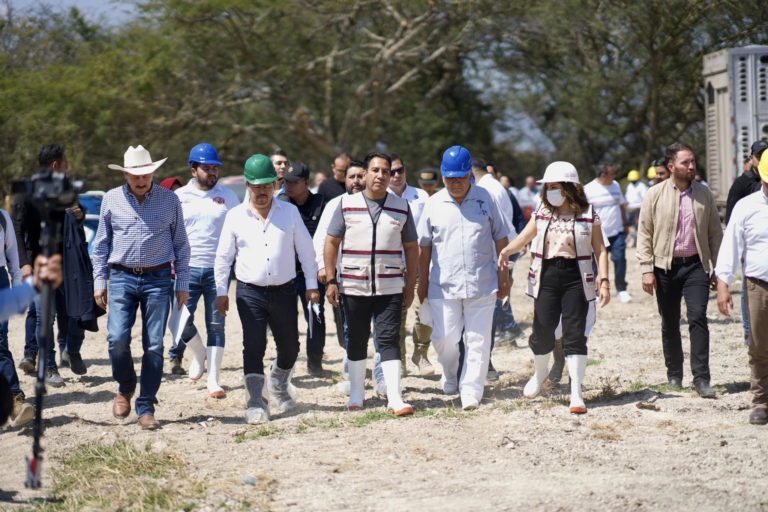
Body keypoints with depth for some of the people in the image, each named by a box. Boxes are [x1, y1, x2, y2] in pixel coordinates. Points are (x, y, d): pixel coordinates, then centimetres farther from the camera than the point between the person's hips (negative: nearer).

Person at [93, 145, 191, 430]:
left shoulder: (169, 200, 3)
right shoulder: (112, 199, 5)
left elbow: (181, 244, 9)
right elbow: (101, 243, 11)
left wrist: (182, 284, 6)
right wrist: (99, 281, 6)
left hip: (157, 279, 0)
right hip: (122, 278, 0)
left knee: (154, 346, -2)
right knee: (117, 339, -12)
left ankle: (146, 408, 7)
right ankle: (125, 389, 16)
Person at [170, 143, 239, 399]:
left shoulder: (228, 196, 6)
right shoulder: (179, 197, 7)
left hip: (218, 269, 0)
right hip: (187, 269, 0)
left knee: (216, 325, 0)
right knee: (182, 320, -9)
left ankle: (213, 380, 5)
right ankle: (199, 354, 22)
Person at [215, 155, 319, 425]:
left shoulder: (290, 212, 3)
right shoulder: (235, 216, 2)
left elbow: (305, 250, 7)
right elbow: (223, 257, 7)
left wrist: (311, 284, 4)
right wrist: (221, 291, 4)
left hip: (284, 291, 1)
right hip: (250, 292, -1)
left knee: (289, 346, 8)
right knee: (253, 347, -10)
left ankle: (279, 384, 38)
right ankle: (256, 403, -4)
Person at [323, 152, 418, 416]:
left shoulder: (401, 207, 5)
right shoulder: (347, 204, 2)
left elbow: (411, 248, 9)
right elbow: (332, 242, 5)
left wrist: (410, 286, 5)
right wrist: (331, 280, -1)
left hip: (390, 288, 0)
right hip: (353, 287, 1)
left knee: (389, 339, -7)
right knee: (356, 341, 9)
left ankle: (394, 398, -9)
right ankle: (356, 394, 23)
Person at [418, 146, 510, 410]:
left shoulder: (484, 198, 2)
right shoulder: (434, 204, 3)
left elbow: (500, 238, 7)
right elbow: (424, 246, 8)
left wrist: (503, 274, 3)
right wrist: (423, 283, 7)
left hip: (482, 283, 0)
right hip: (444, 285, 0)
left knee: (478, 339, 0)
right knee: (444, 337, 0)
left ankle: (470, 390, 8)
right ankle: (451, 374, 29)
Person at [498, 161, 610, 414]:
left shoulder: (588, 215, 0)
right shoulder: (543, 213, 8)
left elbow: (600, 250, 1)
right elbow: (524, 237, 11)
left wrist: (604, 280, -8)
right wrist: (506, 251, -10)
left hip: (576, 279, -2)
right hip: (546, 277, 3)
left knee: (574, 336, -6)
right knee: (542, 334, 2)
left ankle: (576, 393, -2)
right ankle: (539, 374, 33)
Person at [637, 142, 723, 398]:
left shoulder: (704, 194, 6)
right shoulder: (655, 195, 0)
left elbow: (715, 233, 10)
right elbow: (644, 234, 2)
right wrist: (647, 269, -5)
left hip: (695, 264, 0)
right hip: (665, 267, 0)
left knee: (698, 317, -13)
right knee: (669, 325, 8)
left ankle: (701, 378, -12)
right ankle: (674, 376, 22)